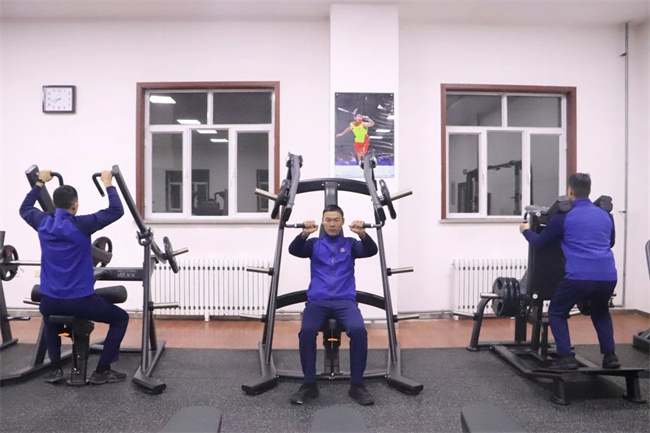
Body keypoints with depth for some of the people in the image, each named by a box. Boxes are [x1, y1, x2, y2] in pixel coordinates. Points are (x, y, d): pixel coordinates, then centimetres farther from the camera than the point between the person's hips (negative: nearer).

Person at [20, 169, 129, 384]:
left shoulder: (43, 223, 2)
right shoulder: (81, 225, -14)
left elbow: (24, 208, 24)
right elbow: (116, 211, -12)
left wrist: (40, 182, 28)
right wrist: (108, 183, -3)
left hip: (49, 301, 6)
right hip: (80, 300, -5)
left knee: (50, 319, 40)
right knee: (120, 318, 13)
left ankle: (55, 369, 29)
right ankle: (102, 371, 10)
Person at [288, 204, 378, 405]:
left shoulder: (350, 244, 16)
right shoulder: (314, 243, 16)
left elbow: (371, 251, -5)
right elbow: (294, 250, -6)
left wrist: (362, 234, -27)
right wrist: (304, 234, -28)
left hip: (345, 300, 0)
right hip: (317, 300, 0)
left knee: (358, 330, -30)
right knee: (307, 331, -30)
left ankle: (357, 384, -12)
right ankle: (309, 384, -11)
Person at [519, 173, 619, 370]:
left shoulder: (564, 217, 3)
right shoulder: (606, 216, 18)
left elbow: (539, 242, 11)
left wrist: (526, 230, 30)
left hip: (580, 276, -5)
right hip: (608, 276, 5)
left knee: (556, 312, 15)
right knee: (600, 311, 33)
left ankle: (566, 358, 6)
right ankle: (610, 355, 25)